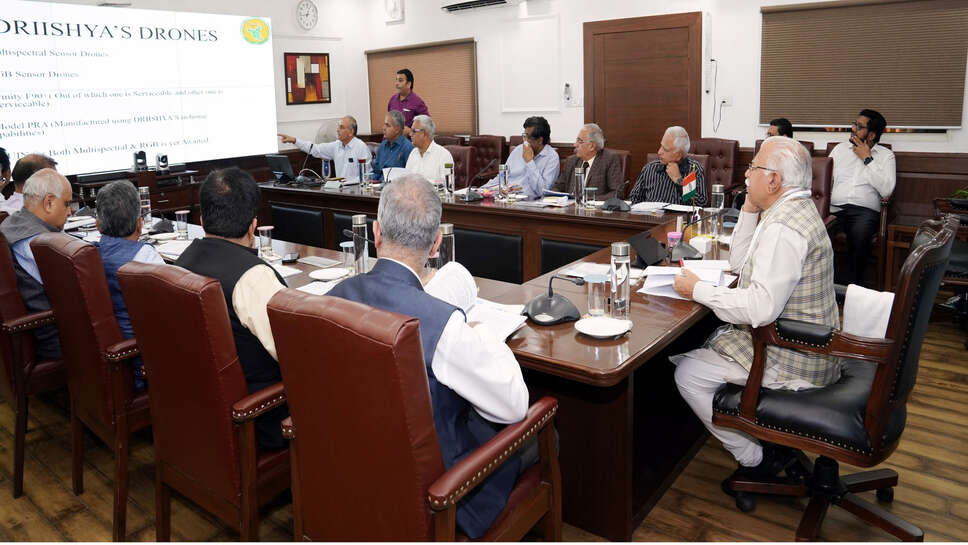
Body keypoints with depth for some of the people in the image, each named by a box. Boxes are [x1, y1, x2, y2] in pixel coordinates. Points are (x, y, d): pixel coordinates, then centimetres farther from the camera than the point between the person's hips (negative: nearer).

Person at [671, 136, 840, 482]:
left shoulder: (783, 227, -26)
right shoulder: (793, 208, 8)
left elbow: (760, 309, -32)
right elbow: (739, 263, 13)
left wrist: (698, 290, -21)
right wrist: (750, 208, 4)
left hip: (791, 360, -11)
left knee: (688, 373, -9)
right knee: (707, 342, 23)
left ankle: (756, 460, 7)